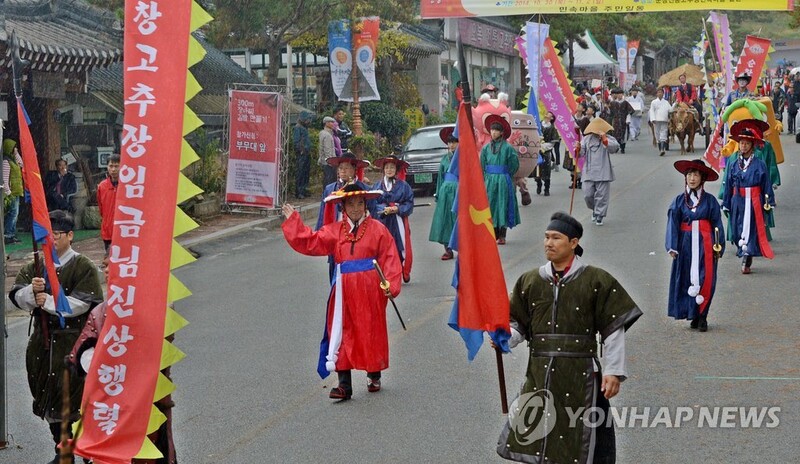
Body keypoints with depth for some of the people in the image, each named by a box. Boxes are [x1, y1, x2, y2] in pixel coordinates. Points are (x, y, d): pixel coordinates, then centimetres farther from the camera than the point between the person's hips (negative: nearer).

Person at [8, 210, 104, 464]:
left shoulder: (84, 267, -6)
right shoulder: (35, 267, 11)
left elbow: (83, 303, -16)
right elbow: (17, 297, 2)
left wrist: (50, 301, -18)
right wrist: (31, 291, -19)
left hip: (73, 344, -6)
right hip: (43, 341, 6)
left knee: (76, 401, -9)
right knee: (49, 398, 12)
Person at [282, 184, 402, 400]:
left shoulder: (377, 229, 0)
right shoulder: (334, 231, 9)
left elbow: (390, 258, -4)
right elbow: (309, 242, 8)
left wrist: (390, 285, -13)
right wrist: (293, 221, 8)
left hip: (370, 289, -2)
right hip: (344, 290, 3)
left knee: (372, 331, 8)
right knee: (343, 333, -1)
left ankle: (374, 376, 28)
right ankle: (344, 385, 0)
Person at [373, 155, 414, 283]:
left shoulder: (403, 186, 3)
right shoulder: (377, 186, 7)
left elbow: (409, 203, 1)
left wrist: (398, 209, -15)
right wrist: (384, 209, -14)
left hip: (399, 222, -1)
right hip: (383, 222, 1)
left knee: (402, 248, -1)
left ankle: (405, 273, 16)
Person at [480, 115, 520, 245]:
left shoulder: (507, 148, -3)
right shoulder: (486, 148, 7)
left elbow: (514, 165, 0)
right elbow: (482, 166, 10)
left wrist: (505, 177, 3)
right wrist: (484, 181, 4)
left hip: (503, 181, -3)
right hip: (489, 180, 3)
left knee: (502, 206, -1)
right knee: (491, 206, 3)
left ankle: (502, 236, 3)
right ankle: (494, 235, 9)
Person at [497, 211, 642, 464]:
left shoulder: (596, 281, -4)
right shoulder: (530, 281, 7)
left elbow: (614, 329, -3)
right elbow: (518, 323, 12)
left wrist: (613, 371, -8)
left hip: (581, 376, -4)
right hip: (539, 376, 4)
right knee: (528, 440, 7)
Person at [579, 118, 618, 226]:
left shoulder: (608, 138, 0)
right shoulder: (587, 139, 7)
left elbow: (615, 148, -19)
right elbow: (581, 153, 4)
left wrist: (604, 139, -28)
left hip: (603, 173, -2)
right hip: (589, 172, 2)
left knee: (601, 195, 0)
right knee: (588, 195, 3)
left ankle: (600, 215, 12)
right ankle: (594, 210, 30)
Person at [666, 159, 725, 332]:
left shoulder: (710, 200, 1)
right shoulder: (679, 201, 3)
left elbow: (717, 224, 3)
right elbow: (673, 224, 0)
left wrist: (718, 247, -1)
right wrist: (672, 247, -8)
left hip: (705, 245, -1)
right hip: (686, 245, 1)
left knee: (705, 280, -5)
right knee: (686, 280, 2)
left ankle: (702, 317, 2)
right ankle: (694, 317, 11)